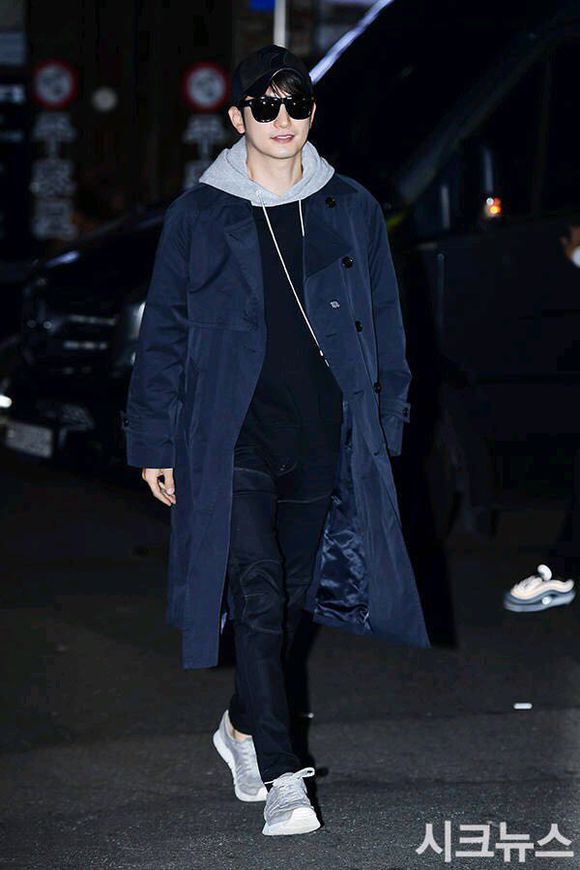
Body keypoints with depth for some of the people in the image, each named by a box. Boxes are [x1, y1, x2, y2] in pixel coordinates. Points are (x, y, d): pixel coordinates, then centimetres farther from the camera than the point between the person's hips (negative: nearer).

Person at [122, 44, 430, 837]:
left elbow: (384, 326, 14)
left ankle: (244, 726, 34)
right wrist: (155, 442, 4)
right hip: (233, 437, -3)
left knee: (293, 596, 10)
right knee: (258, 596, -14)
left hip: (322, 440, 3)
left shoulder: (352, 210, 8)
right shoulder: (199, 215, 2)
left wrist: (385, 426, 10)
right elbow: (163, 333, 6)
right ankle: (282, 777, -15)